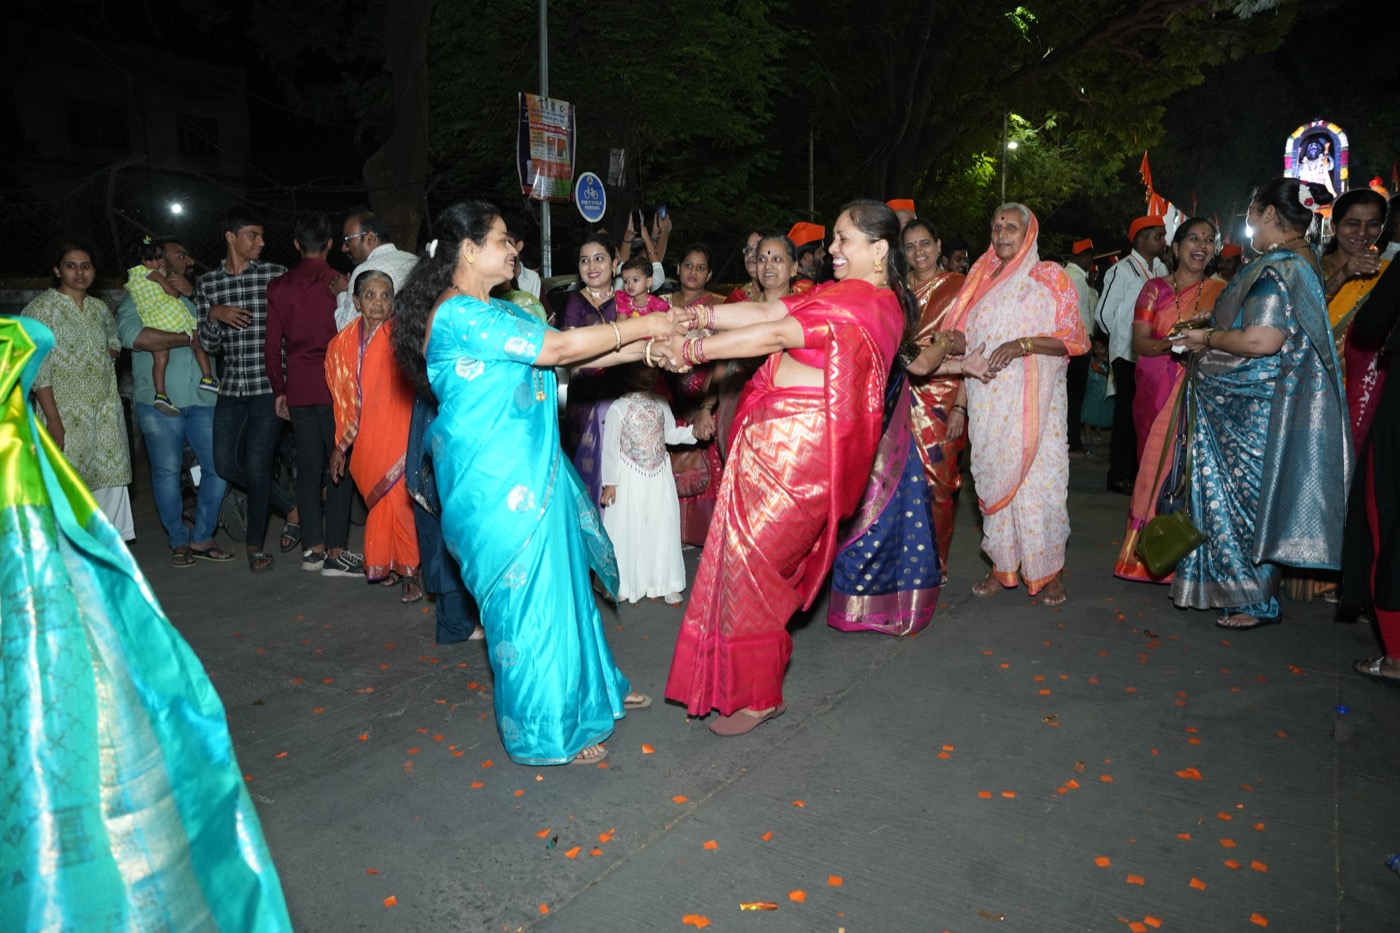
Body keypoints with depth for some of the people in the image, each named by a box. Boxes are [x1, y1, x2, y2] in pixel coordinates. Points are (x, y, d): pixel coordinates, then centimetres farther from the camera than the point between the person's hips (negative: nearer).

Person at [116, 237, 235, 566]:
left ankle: (202, 538, 12)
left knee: (218, 468, -1)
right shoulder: (138, 299, 5)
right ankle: (179, 541, 13)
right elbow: (133, 335, -15)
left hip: (203, 400, 4)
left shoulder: (194, 299, 21)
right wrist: (189, 338, -13)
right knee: (167, 472, 0)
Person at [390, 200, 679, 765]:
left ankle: (590, 690, 36)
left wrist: (645, 349, 1)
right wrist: (640, 327, -10)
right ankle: (544, 732, 18)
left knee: (563, 578, 18)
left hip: (528, 470, 10)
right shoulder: (462, 313, -17)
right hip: (498, 480, -10)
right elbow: (559, 348, -19)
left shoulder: (491, 312, 15)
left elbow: (564, 356, 10)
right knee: (529, 595, 1)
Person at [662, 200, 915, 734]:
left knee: (750, 563, -1)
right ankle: (747, 682, 29)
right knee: (757, 561, 15)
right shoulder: (843, 294, 16)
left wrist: (696, 348, -15)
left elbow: (777, 334, -20)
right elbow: (769, 312, 8)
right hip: (777, 439, 10)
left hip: (797, 447, -10)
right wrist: (701, 315, -4)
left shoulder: (865, 303, -15)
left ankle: (758, 697, 16)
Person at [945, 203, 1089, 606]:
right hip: (988, 401, 4)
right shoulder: (981, 279, 15)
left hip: (1033, 399, -4)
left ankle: (1049, 571, 6)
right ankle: (1002, 565, 16)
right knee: (994, 478, 6)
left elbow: (1075, 340, -4)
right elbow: (965, 338, 16)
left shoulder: (1050, 277, 2)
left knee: (1038, 479, -6)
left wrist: (1024, 344, -19)